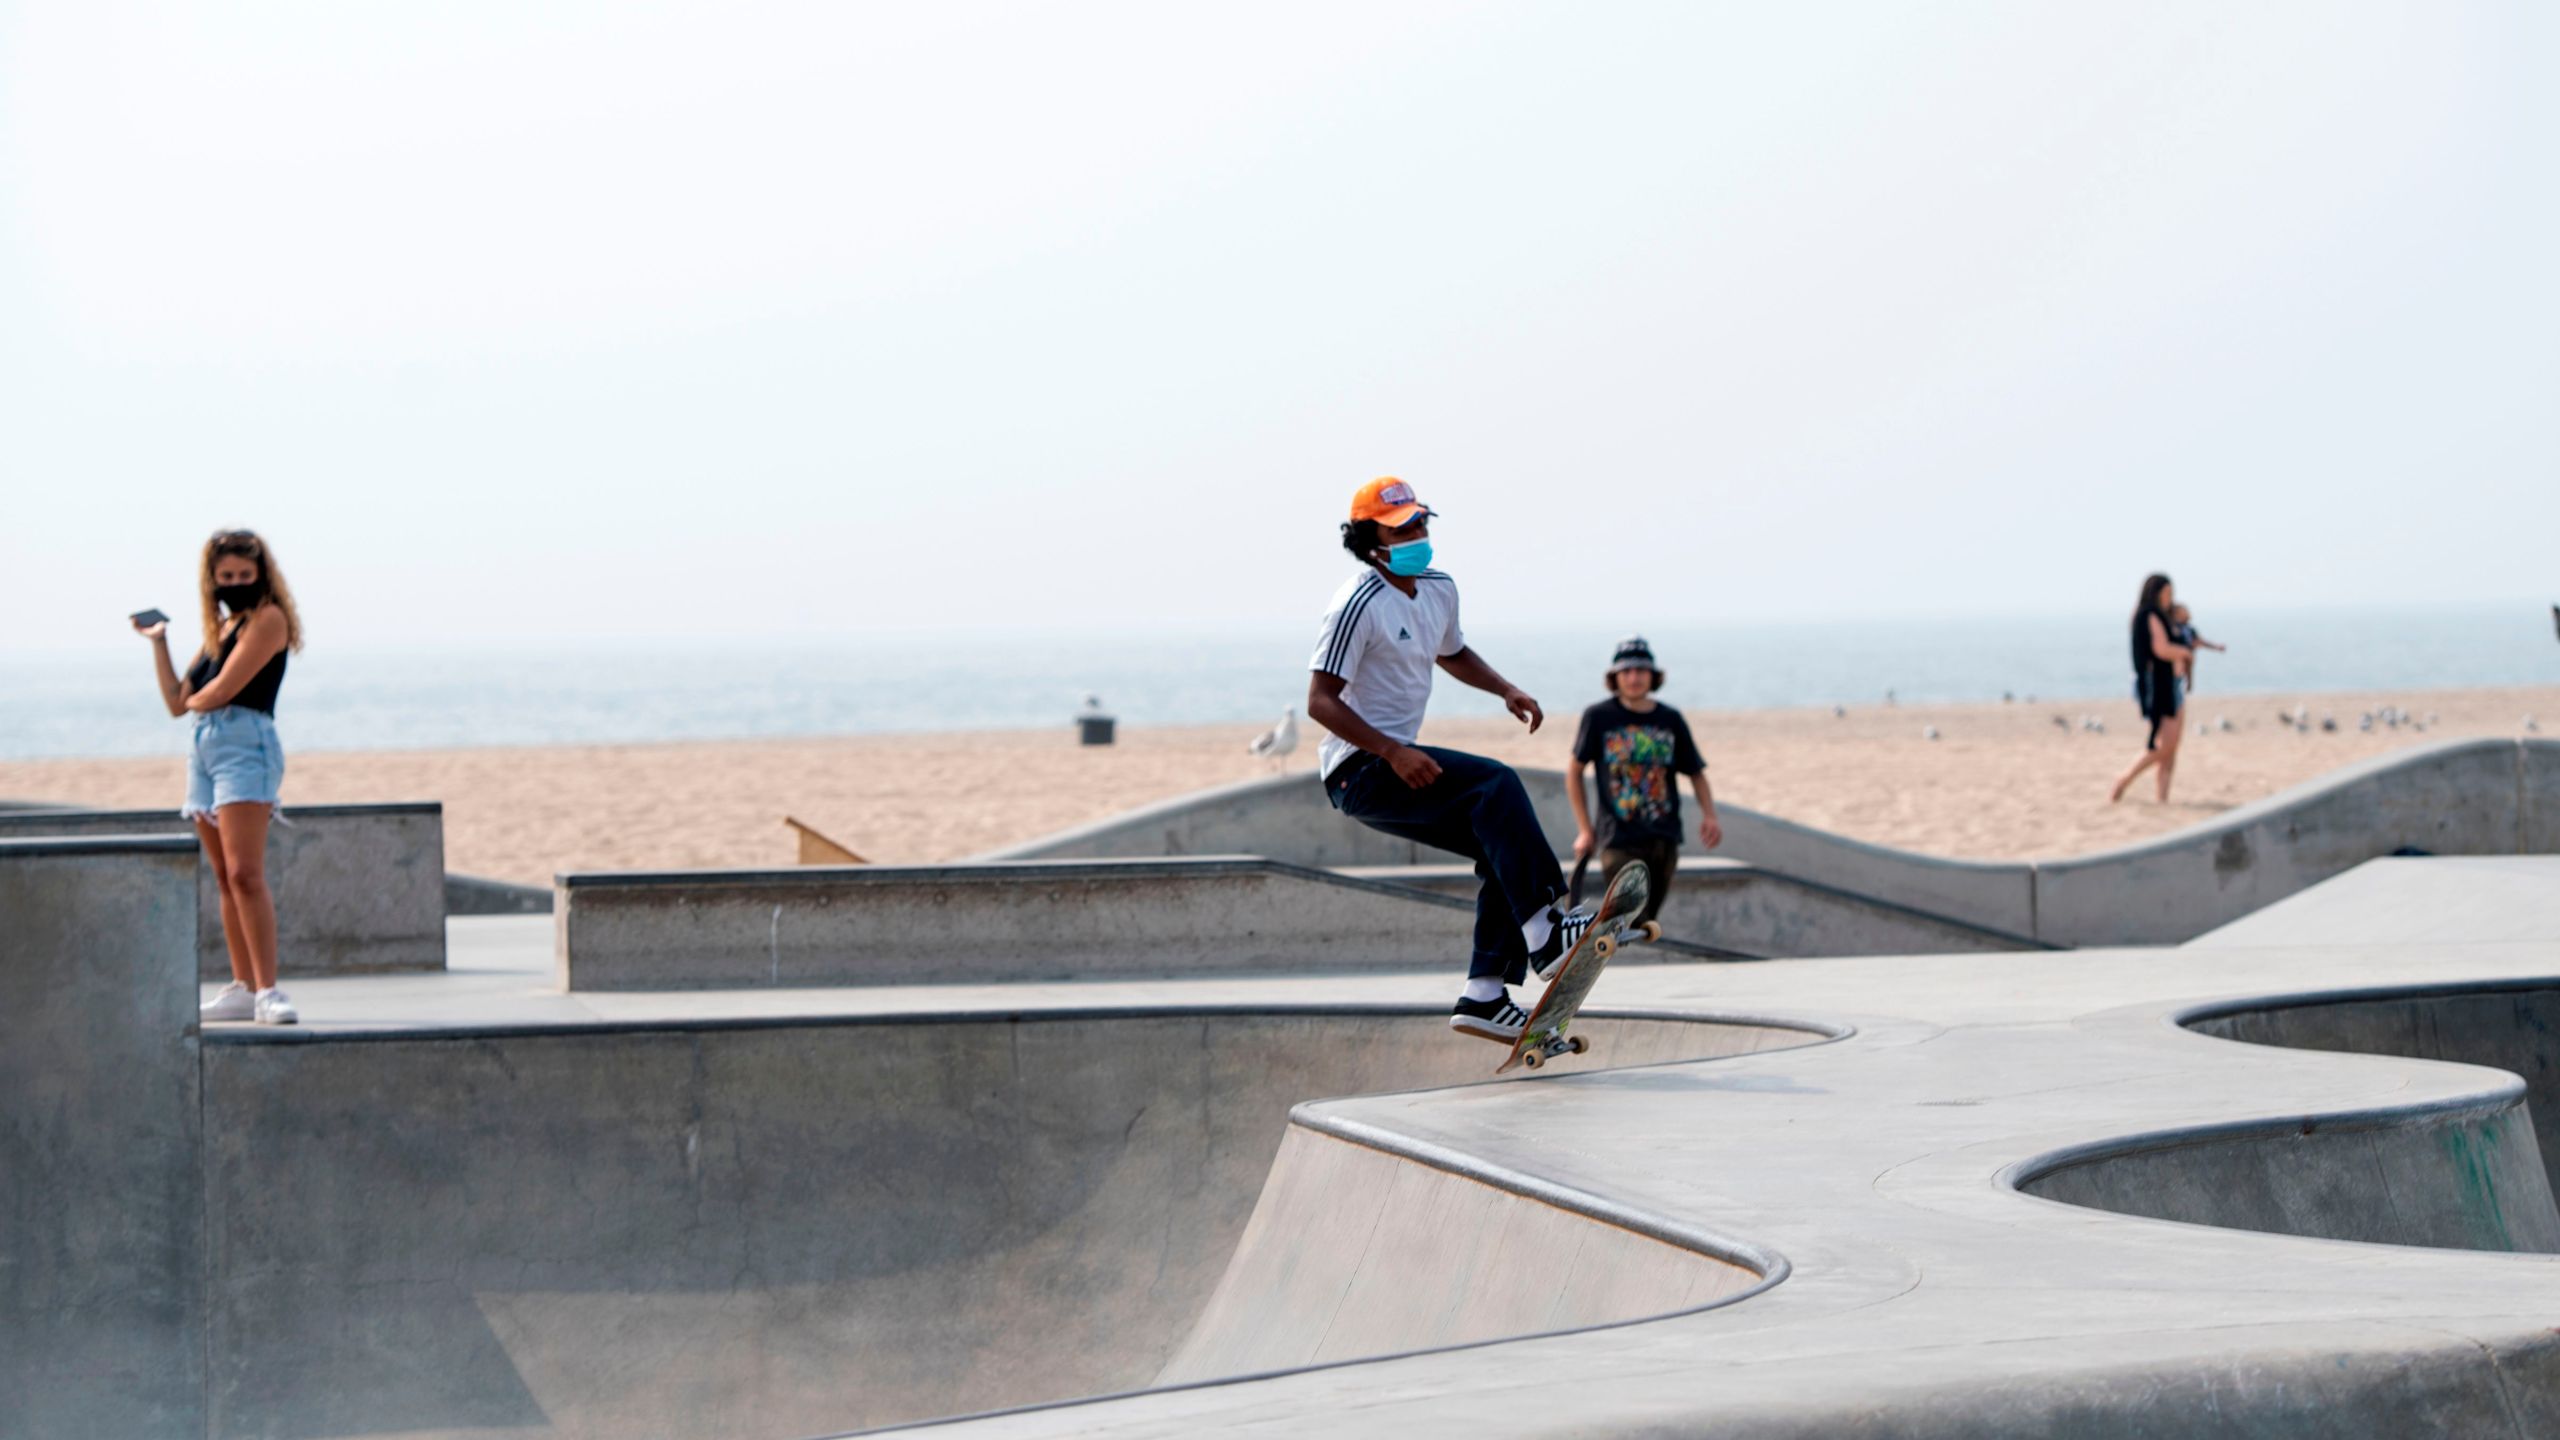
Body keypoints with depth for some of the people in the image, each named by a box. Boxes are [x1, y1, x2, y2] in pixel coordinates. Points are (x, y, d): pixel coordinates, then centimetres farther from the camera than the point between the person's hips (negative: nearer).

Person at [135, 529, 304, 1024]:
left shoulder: (268, 620, -3)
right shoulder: (219, 629, 21)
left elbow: (221, 690, -11)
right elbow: (177, 701, 20)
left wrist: (196, 699, 10)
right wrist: (159, 643, 18)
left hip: (246, 745, -8)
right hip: (203, 748, 8)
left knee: (245, 874, -18)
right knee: (226, 880, 7)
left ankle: (267, 992, -22)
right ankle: (243, 989, 10)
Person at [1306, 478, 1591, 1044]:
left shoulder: (1439, 590, 12)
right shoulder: (1359, 605, -16)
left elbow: (1452, 653, 33)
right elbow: (1320, 701, -19)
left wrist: (1506, 690, 14)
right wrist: (1392, 752, -27)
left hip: (1398, 766, 9)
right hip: (1359, 769, -9)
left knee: (1503, 844, 2)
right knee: (1495, 784, -25)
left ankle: (1484, 995, -1)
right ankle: (1545, 934, -31)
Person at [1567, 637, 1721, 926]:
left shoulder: (1671, 720, 7)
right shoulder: (1599, 717, -2)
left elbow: (1696, 772, 14)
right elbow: (1574, 772, 6)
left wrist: (1709, 815, -4)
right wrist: (1585, 830, 2)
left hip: (1664, 839, 4)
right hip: (1620, 841, -4)